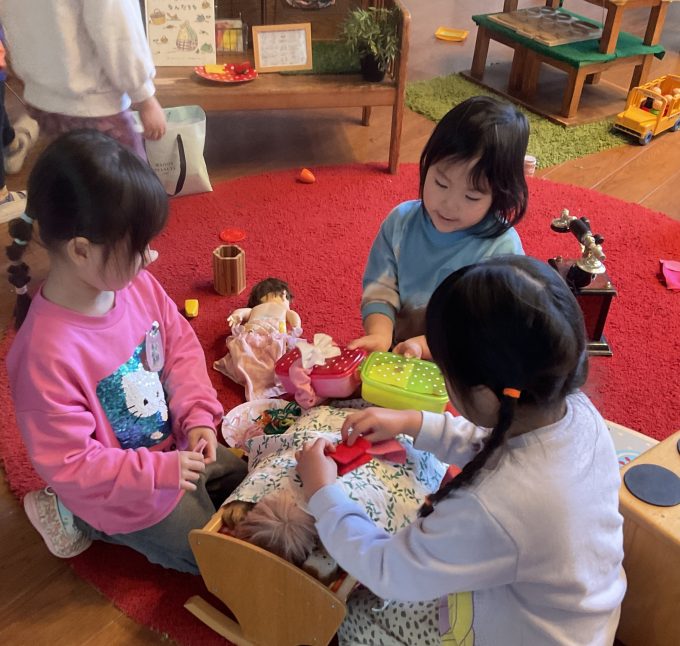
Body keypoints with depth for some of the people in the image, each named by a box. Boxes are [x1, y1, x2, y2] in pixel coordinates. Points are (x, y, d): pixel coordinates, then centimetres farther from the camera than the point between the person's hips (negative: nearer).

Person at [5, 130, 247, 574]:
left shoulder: (138, 287, -17)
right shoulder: (47, 354, -38)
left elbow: (181, 344, -1)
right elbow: (68, 463, -29)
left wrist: (198, 414, -13)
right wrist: (160, 471, -27)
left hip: (175, 444, 7)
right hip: (128, 493, -7)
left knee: (248, 484, 27)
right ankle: (80, 518, 14)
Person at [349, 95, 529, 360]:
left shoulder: (503, 248, -14)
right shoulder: (401, 222, -2)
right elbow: (380, 289, -1)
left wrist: (425, 345, -26)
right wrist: (380, 335, -20)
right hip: (398, 355, 3)